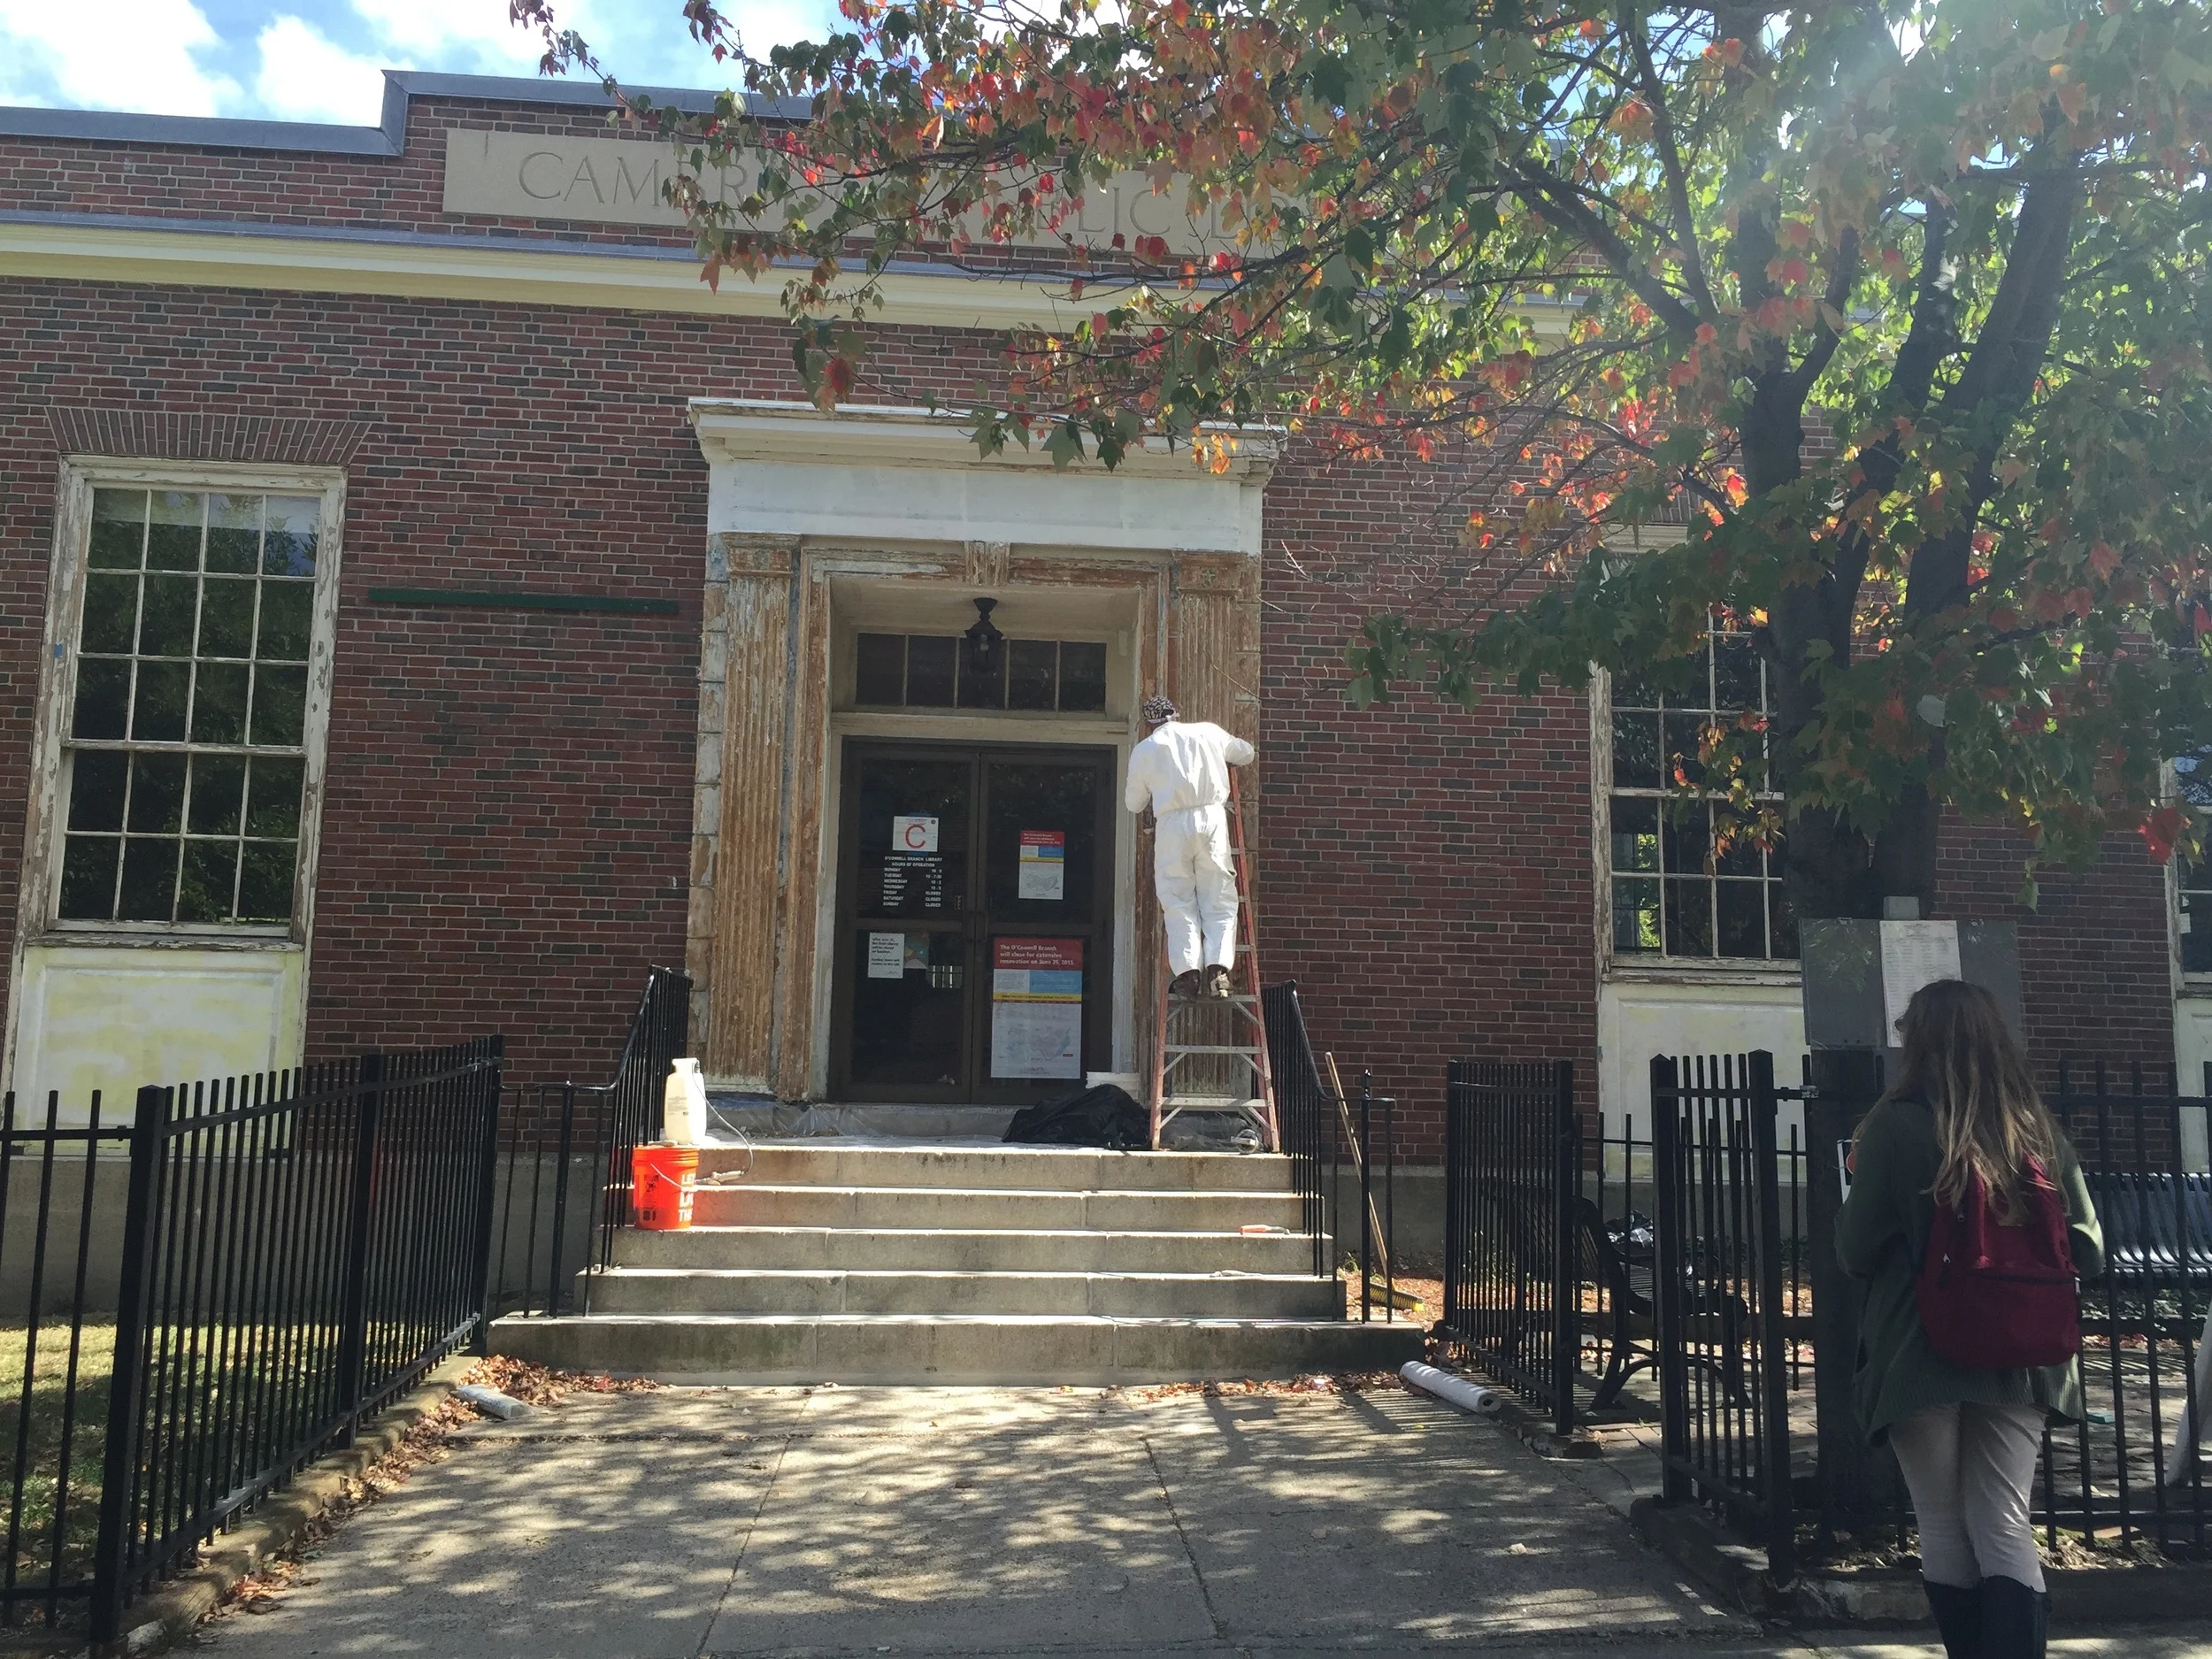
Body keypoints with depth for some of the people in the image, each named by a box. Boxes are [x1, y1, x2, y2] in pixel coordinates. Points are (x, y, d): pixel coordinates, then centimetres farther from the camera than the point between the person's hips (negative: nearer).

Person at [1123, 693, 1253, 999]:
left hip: (1172, 824, -1)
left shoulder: (1143, 750, 12)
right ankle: (1218, 968, -12)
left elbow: (1134, 804, 19)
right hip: (1212, 817, 1)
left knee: (1179, 902, 4)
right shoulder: (1208, 732, 15)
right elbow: (1245, 754, 30)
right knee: (1219, 900, 3)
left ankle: (1188, 971, -8)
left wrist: (1128, 795, 41)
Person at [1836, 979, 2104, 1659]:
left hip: (1923, 1353, -3)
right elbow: (2088, 1252, 8)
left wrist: (1859, 1180, 9)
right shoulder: (2038, 1128, 3)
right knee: (2005, 1526, 7)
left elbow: (1856, 1252, -7)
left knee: (1943, 1526, 11)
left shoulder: (1898, 1124, -10)